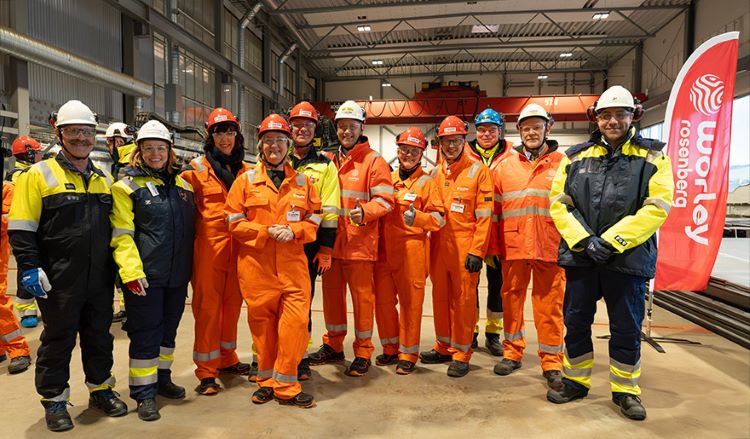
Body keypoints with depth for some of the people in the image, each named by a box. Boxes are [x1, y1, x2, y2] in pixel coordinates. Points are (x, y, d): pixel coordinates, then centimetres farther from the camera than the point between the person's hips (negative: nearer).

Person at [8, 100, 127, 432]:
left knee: (99, 336, 15)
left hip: (100, 278, 5)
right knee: (58, 340, 9)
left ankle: (100, 389, 32)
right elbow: (21, 229, -8)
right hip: (60, 280, -4)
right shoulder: (39, 175, -5)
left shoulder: (104, 178, 11)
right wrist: (30, 268, -14)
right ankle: (54, 401, 26)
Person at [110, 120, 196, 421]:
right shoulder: (127, 185, -4)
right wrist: (131, 271, -19)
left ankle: (162, 378, 33)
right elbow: (121, 235, -10)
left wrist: (190, 267, 14)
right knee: (145, 333, 2)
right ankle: (144, 392, 16)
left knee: (168, 329, 16)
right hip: (145, 276, -5)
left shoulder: (182, 184, 12)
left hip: (177, 274, 5)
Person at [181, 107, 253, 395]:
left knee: (232, 301, 12)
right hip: (210, 242, -4)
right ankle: (206, 371, 10)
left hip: (238, 243, 4)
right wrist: (197, 231, -6)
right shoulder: (197, 168, 0)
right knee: (208, 304, -1)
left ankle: (227, 359, 29)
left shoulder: (245, 170, 12)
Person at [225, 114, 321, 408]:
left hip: (293, 264, 1)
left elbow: (315, 219, 10)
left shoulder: (302, 181, 10)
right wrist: (266, 232, -12)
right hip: (256, 264, 0)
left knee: (296, 321, -6)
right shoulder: (247, 180, 6)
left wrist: (294, 231, -9)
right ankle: (267, 380, 27)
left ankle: (286, 386, 10)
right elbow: (235, 221, 2)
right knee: (262, 322, 7)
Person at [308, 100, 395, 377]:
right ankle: (333, 346, 30)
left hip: (360, 242, -6)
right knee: (331, 293, 14)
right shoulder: (331, 161, 16)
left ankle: (363, 353, 16)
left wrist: (365, 212, -27)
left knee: (362, 296, 1)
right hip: (332, 241, 6)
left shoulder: (374, 161, -2)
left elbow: (384, 200, -9)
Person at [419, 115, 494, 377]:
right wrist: (428, 245, 11)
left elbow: (484, 215, -8)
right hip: (438, 245, 5)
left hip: (465, 247, -5)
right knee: (440, 297, 12)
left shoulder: (478, 171, -4)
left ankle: (461, 354, 13)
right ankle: (444, 347, 27)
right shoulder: (435, 173, 12)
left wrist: (477, 251, -12)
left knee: (463, 300, 1)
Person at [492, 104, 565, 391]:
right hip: (513, 246, 2)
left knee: (549, 305, 2)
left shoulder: (562, 164, 7)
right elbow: (494, 210, 10)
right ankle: (512, 353, 26)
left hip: (550, 247, -2)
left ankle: (551, 362, 15)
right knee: (511, 299, 10)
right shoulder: (505, 167, 12)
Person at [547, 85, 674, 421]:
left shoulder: (653, 156, 1)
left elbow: (657, 207, -9)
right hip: (580, 256, 2)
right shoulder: (576, 156, 6)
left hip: (629, 258, -2)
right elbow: (558, 202, 1)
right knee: (575, 323, 11)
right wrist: (583, 240, -12)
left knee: (627, 329, 10)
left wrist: (610, 241, -17)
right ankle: (575, 382, 30)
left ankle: (625, 391, 29)